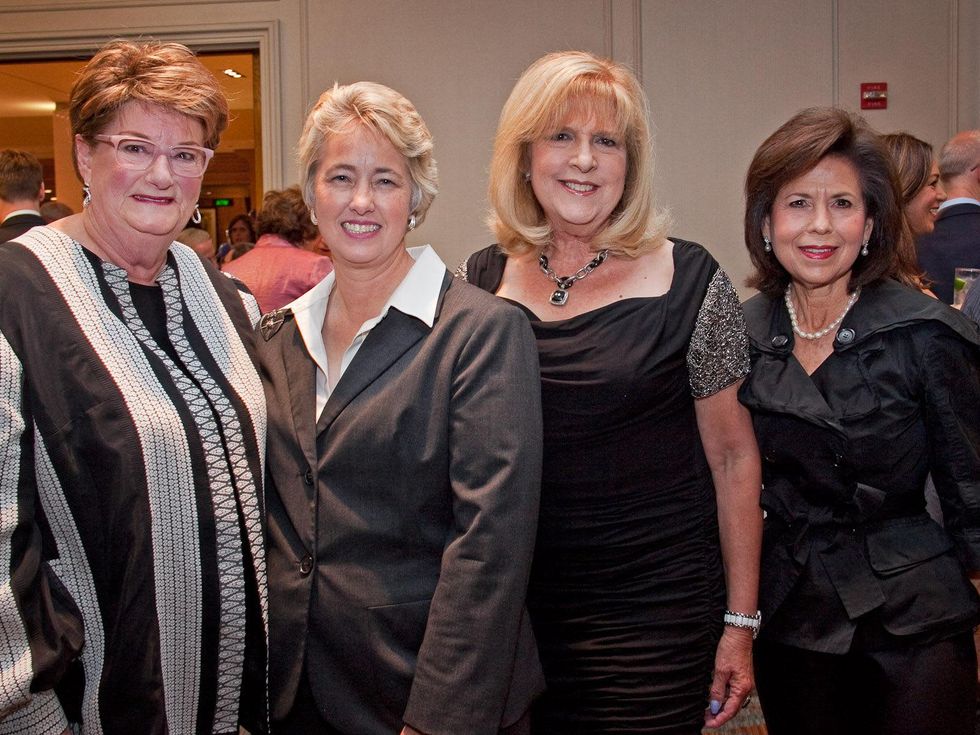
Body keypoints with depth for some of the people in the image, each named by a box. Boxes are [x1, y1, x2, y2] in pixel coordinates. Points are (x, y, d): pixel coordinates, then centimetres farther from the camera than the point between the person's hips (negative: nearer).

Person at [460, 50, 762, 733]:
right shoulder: (480, 280, 1)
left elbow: (733, 458, -2)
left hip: (654, 619, -2)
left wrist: (740, 623, -1)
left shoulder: (689, 281, -7)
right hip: (510, 610, 3)